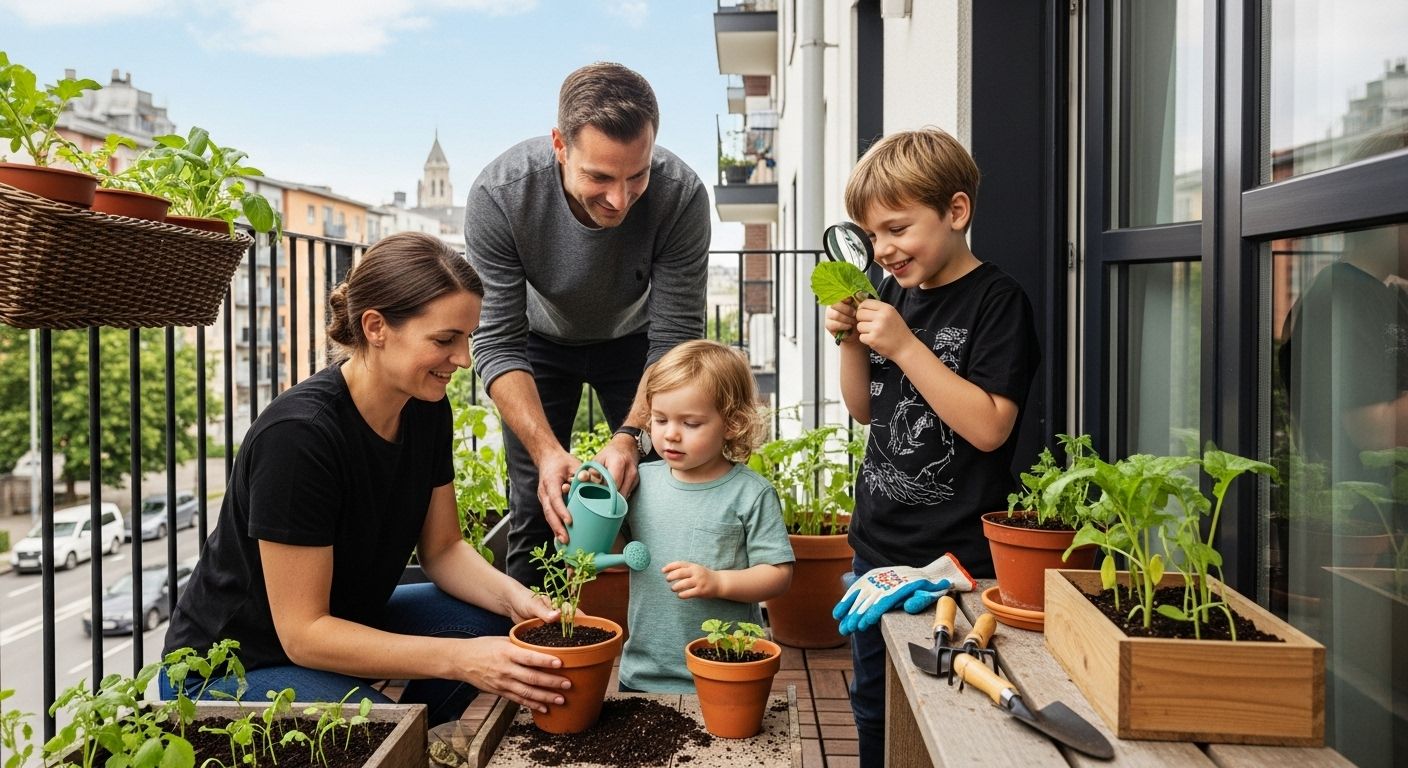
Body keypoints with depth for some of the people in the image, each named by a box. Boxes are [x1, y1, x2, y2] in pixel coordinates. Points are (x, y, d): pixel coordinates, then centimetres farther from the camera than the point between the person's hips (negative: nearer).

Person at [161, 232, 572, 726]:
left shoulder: (426, 409, -8)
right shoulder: (299, 434, -30)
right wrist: (461, 659, -33)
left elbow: (442, 548, 2)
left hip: (342, 624, 7)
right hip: (232, 671, -7)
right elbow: (303, 632, -27)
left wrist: (513, 597, -18)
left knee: (501, 627, -8)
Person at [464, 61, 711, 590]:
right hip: (541, 339, 0)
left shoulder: (681, 194, -33)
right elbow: (497, 342, -28)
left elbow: (675, 338, -26)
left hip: (634, 337, 1)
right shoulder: (499, 194, -33)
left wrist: (631, 437, -39)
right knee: (537, 509, -4)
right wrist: (545, 450, -41)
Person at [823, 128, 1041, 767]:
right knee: (872, 709, 20)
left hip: (955, 557, -7)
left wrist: (904, 345, -22)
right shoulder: (892, 292, 7)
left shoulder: (997, 300, -12)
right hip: (876, 542, 7)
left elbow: (989, 427, -21)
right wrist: (850, 340, -3)